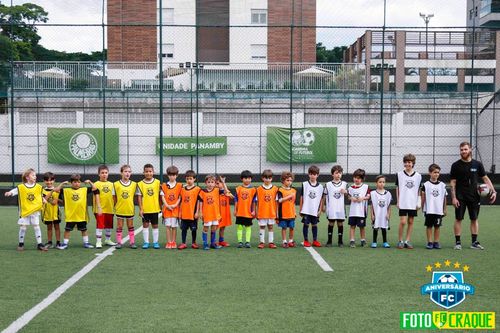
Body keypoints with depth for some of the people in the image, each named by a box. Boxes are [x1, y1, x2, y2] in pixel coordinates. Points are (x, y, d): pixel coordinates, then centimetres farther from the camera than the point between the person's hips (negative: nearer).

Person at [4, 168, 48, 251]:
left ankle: (39, 244, 6)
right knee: (23, 227, 6)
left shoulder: (38, 187, 2)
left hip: (35, 210, 1)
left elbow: (41, 195, 16)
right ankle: (21, 244, 22)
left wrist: (43, 199, -1)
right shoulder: (21, 187, -7)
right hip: (24, 210, -1)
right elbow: (14, 191, -18)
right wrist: (9, 193, -38)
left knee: (36, 226, 1)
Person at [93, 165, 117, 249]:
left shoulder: (111, 184, 8)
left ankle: (108, 240, 29)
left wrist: (114, 207, 9)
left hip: (110, 209, 5)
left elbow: (113, 197, 12)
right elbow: (95, 197, -5)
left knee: (109, 225, 14)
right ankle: (98, 242, 2)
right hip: (100, 209, -4)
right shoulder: (96, 184, -4)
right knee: (100, 225, -4)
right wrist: (97, 207, -11)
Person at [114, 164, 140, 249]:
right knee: (119, 226, 7)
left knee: (130, 226, 10)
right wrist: (116, 205, 0)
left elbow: (137, 195, 5)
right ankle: (119, 242, 14)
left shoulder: (134, 184, -2)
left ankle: (132, 242, 16)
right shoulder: (116, 184, -5)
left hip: (130, 209, 1)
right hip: (120, 209, -1)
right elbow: (114, 197, 3)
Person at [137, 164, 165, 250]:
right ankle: (146, 242, 14)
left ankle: (155, 242, 16)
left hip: (155, 208, 0)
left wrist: (161, 207, 2)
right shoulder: (140, 184, -2)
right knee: (145, 225, 6)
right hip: (145, 209, 0)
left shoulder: (157, 182, -1)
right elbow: (139, 197, -2)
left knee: (155, 225, 8)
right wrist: (140, 209, -6)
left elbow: (161, 195, 3)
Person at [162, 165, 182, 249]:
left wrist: (175, 205, -11)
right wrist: (167, 205, -9)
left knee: (174, 226, 1)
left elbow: (180, 197, 2)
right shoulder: (164, 185, 6)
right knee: (168, 226, 0)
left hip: (175, 209, -1)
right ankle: (169, 242, 6)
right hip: (167, 208, 1)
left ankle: (174, 242, 10)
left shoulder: (179, 185, 2)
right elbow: (163, 197, 3)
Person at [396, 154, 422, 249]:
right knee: (402, 222, -6)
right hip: (403, 203, -2)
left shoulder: (418, 176, 4)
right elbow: (397, 188, 6)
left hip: (413, 203, 2)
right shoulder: (399, 174, 1)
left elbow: (419, 190, 8)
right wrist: (398, 201, 2)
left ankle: (408, 241, 14)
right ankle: (400, 241, 7)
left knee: (410, 222, 6)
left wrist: (418, 202, 3)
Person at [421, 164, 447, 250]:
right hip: (429, 210, -2)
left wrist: (444, 209, 9)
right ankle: (429, 242, 8)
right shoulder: (426, 185, -1)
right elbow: (423, 197, 2)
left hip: (439, 210, 2)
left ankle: (436, 242, 13)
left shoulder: (442, 185, 6)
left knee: (437, 226, 5)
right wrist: (422, 208, 1)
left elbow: (444, 198, 10)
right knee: (429, 226, 2)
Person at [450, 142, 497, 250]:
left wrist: (493, 191, -4)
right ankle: (458, 242, 7)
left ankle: (474, 242, 14)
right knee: (458, 219, 0)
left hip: (474, 196, 2)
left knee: (474, 219, 6)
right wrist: (453, 197, -10)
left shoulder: (477, 164, 4)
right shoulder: (456, 165, -2)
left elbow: (485, 178, 8)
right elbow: (452, 182, -2)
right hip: (460, 197, -2)